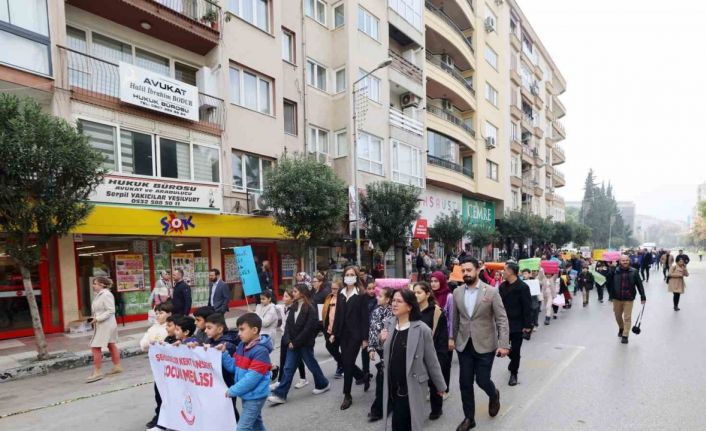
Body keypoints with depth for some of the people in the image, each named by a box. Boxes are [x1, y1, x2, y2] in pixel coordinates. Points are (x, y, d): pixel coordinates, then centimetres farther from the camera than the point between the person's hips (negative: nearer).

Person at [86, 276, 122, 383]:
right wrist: (93, 317, 4)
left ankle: (97, 372, -1)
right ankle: (117, 366, 26)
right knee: (111, 345, 16)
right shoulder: (98, 294, 9)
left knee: (95, 347, -9)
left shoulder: (106, 295, -19)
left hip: (106, 325, -10)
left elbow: (110, 311, -22)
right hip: (102, 325, 10)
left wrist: (97, 319, -23)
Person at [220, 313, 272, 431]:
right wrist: (223, 353, -5)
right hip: (247, 394, 9)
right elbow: (233, 367, 8)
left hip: (255, 396, -9)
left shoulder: (261, 351, -24)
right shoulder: (241, 346, 4)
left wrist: (232, 391, -19)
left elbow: (252, 378, -25)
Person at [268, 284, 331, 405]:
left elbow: (308, 328, -18)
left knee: (312, 365, 10)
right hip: (292, 343, 6)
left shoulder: (311, 309, -14)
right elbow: (288, 324, 5)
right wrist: (289, 341, -7)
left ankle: (323, 384, 32)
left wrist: (295, 342, -16)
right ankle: (280, 395, 6)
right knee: (288, 368, 3)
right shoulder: (294, 307, 8)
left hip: (305, 344, -6)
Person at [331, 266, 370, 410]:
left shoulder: (361, 294, -7)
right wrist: (334, 333, 6)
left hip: (355, 334, -5)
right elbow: (338, 314, 10)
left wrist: (365, 338, -12)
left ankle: (347, 395, 12)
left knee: (348, 363, -4)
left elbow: (364, 317, -9)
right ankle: (364, 377, 35)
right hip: (343, 333, 5)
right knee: (345, 362, 8)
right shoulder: (341, 293, 8)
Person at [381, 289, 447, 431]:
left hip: (411, 386, -5)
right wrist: (382, 341, -8)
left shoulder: (422, 329, -16)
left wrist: (440, 385, 3)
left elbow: (431, 360, -7)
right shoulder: (388, 324, -1)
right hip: (392, 385, 5)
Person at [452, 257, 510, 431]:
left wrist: (504, 344, -17)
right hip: (464, 345, 3)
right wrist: (453, 338, 10)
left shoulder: (491, 292, -11)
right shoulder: (457, 292, 0)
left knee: (482, 380, 5)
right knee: (465, 383, 8)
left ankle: (494, 395, 41)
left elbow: (502, 320, -10)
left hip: (485, 345, -3)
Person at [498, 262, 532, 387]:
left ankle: (513, 373, 22)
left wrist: (527, 325, -14)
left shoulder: (523, 287, -14)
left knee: (515, 350, 5)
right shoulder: (502, 286, 2)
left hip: (517, 325, -5)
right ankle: (514, 363, 43)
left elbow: (527, 308, -13)